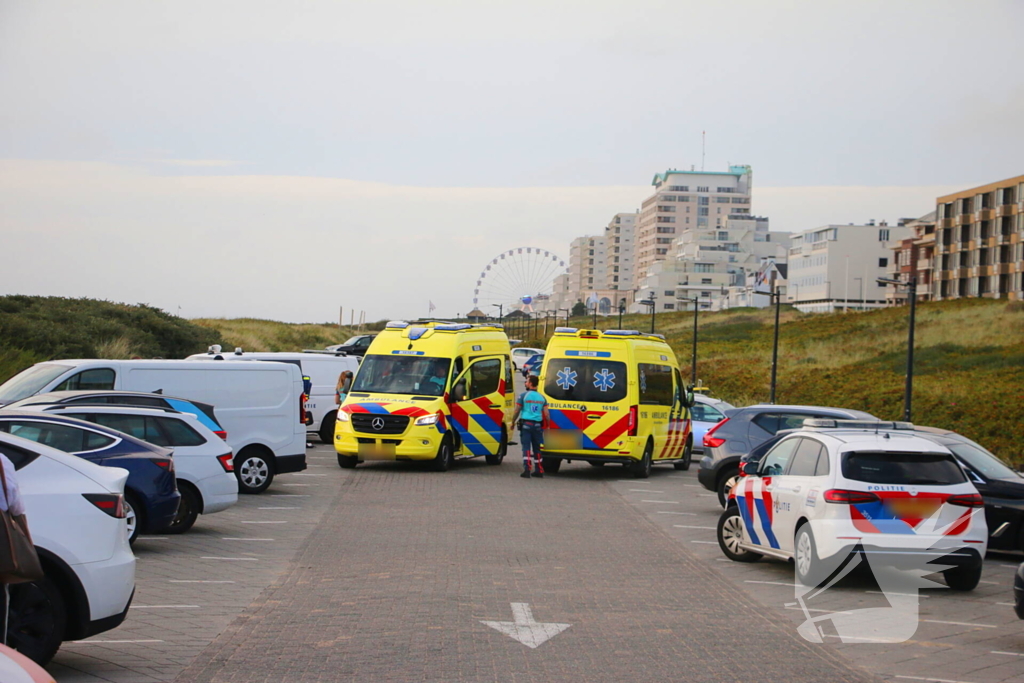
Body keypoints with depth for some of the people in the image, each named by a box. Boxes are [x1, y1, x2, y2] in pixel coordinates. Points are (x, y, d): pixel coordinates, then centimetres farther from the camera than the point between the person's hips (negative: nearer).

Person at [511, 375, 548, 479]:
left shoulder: (523, 396, -3)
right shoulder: (542, 398, 8)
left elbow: (516, 411, -2)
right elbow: (546, 414, 4)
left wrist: (513, 422, 12)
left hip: (526, 424, -3)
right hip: (538, 426, 3)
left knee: (526, 447, -4)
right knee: (537, 448, 11)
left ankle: (527, 470, -14)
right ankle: (539, 470, 13)